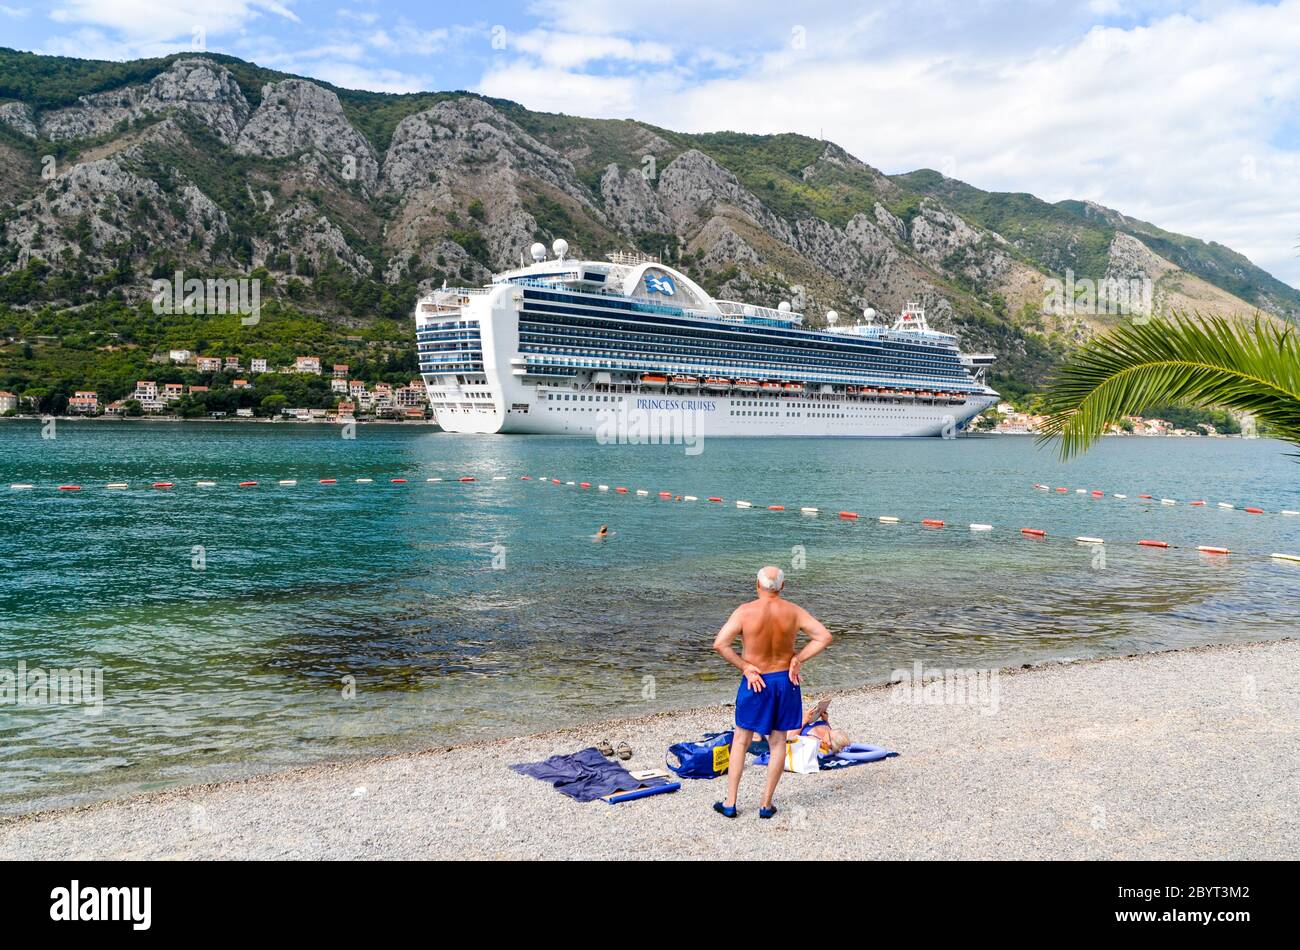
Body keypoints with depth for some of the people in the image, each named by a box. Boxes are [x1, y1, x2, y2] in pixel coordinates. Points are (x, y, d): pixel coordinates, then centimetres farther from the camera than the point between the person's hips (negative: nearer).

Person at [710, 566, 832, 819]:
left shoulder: (745, 611, -13)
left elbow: (720, 643, -21)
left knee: (741, 741, 12)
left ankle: (730, 803, 15)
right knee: (778, 743, 14)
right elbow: (824, 637, -6)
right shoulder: (793, 611, -6)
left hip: (755, 682, -2)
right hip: (785, 681, 2)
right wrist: (798, 659, -4)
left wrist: (744, 666, -12)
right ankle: (766, 804, 19)